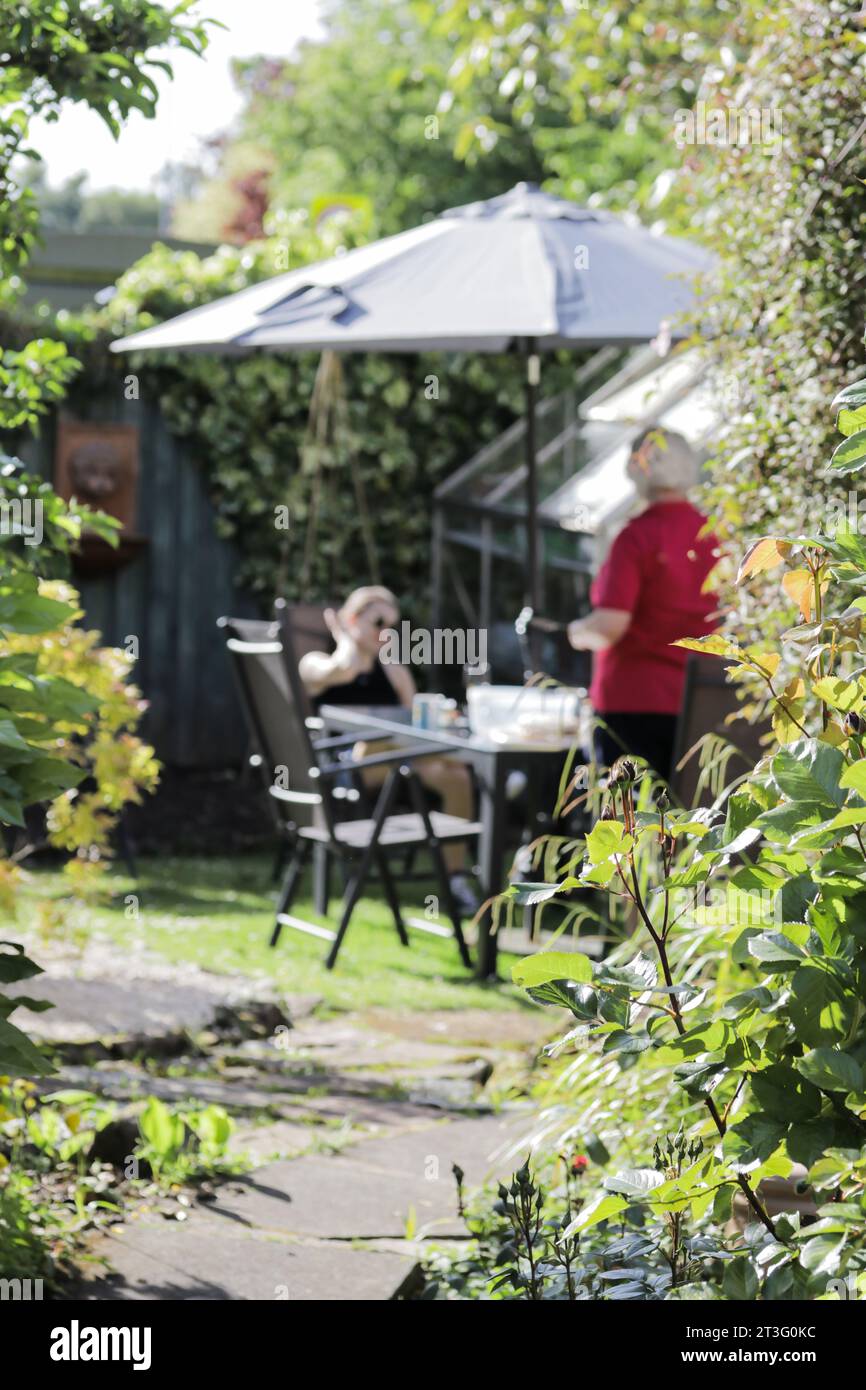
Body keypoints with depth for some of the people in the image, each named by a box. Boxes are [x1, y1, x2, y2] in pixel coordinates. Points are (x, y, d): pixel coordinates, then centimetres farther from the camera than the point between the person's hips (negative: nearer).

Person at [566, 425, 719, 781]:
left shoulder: (638, 535, -11)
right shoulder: (715, 535, 4)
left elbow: (610, 625, -18)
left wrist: (579, 631, 2)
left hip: (634, 701, -5)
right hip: (701, 707, 5)